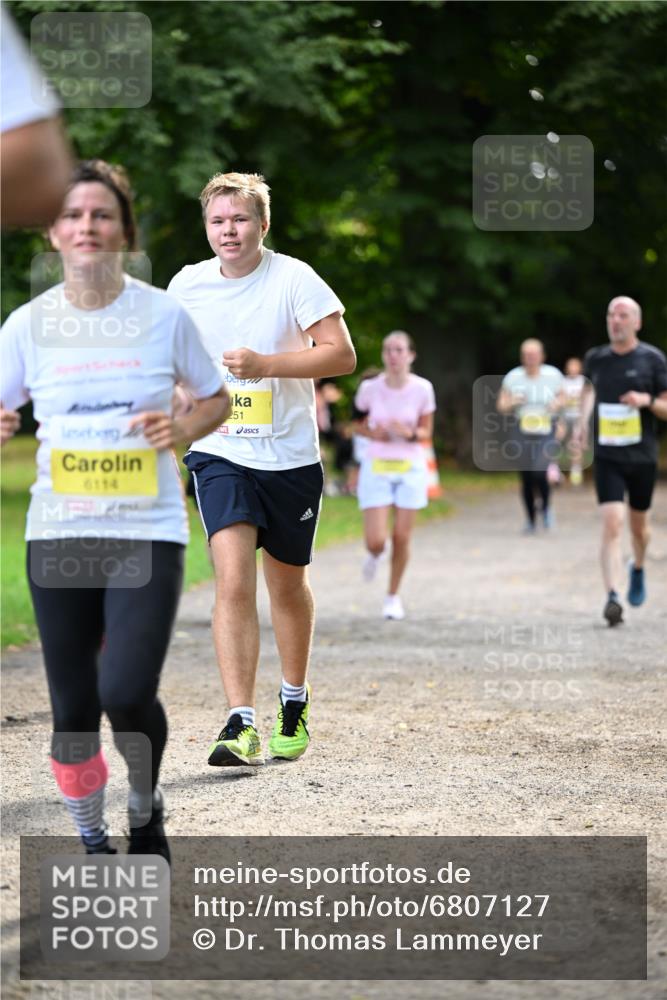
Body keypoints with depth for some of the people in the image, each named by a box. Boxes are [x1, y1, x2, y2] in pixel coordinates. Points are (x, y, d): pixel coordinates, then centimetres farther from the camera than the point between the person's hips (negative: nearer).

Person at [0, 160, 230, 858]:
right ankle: (92, 843, 26)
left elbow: (216, 400, 10)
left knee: (127, 694, -17)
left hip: (147, 534, -2)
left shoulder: (164, 315, -2)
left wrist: (182, 429, -10)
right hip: (58, 537, 2)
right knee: (73, 709, 4)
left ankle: (145, 811, 14)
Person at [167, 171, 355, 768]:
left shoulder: (293, 278, -9)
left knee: (287, 585, 15)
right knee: (234, 580, -17)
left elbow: (342, 355, -15)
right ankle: (241, 725, -19)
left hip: (290, 456, -1)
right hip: (219, 455, 1)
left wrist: (265, 365, -24)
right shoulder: (188, 284, 0)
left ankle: (295, 701, 38)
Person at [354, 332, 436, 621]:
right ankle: (374, 555, 32)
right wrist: (371, 433, -15)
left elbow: (426, 432, 3)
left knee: (401, 537, 1)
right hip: (376, 467, 0)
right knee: (375, 541, -8)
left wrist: (409, 433, -19)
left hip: (410, 467, 0)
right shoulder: (370, 388, -8)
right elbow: (358, 423, 8)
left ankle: (393, 596, 22)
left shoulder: (422, 388, -7)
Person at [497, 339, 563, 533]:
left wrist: (557, 404, -8)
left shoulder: (553, 375, 0)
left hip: (547, 433, -2)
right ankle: (531, 520, 22)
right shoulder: (513, 377, 2)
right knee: (526, 479, 4)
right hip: (523, 434, 2)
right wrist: (512, 403, -13)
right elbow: (501, 406, 8)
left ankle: (546, 507, 10)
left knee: (540, 473, -19)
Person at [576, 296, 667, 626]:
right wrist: (584, 420, 16)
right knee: (611, 524, -16)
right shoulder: (596, 358, 3)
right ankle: (613, 597, -23)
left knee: (638, 525, 15)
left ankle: (638, 569, 47)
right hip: (607, 457, 0)